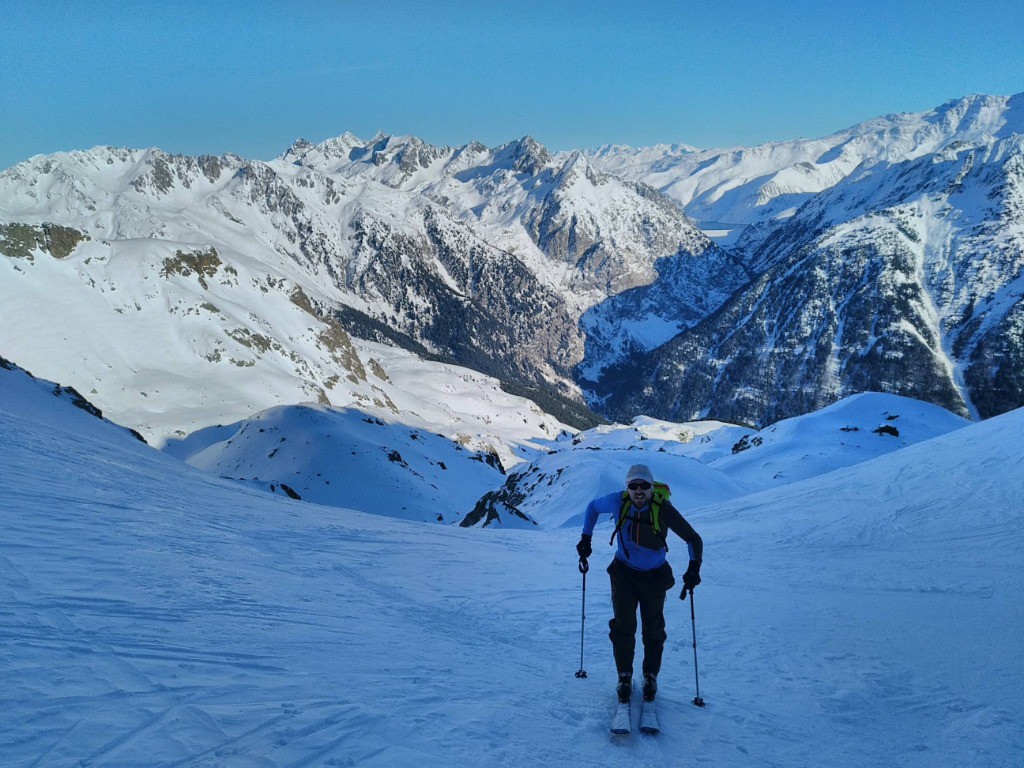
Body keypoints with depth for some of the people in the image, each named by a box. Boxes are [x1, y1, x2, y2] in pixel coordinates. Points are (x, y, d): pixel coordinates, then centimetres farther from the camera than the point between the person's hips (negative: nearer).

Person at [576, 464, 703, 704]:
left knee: (653, 629, 7)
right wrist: (586, 538, 0)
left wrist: (694, 567, -30)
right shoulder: (618, 502, -18)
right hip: (624, 572, 1)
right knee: (623, 626, -1)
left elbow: (693, 539, -16)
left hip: (654, 576, -1)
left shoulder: (663, 509, -24)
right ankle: (624, 677, 17)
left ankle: (650, 676, 27)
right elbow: (593, 507, 5)